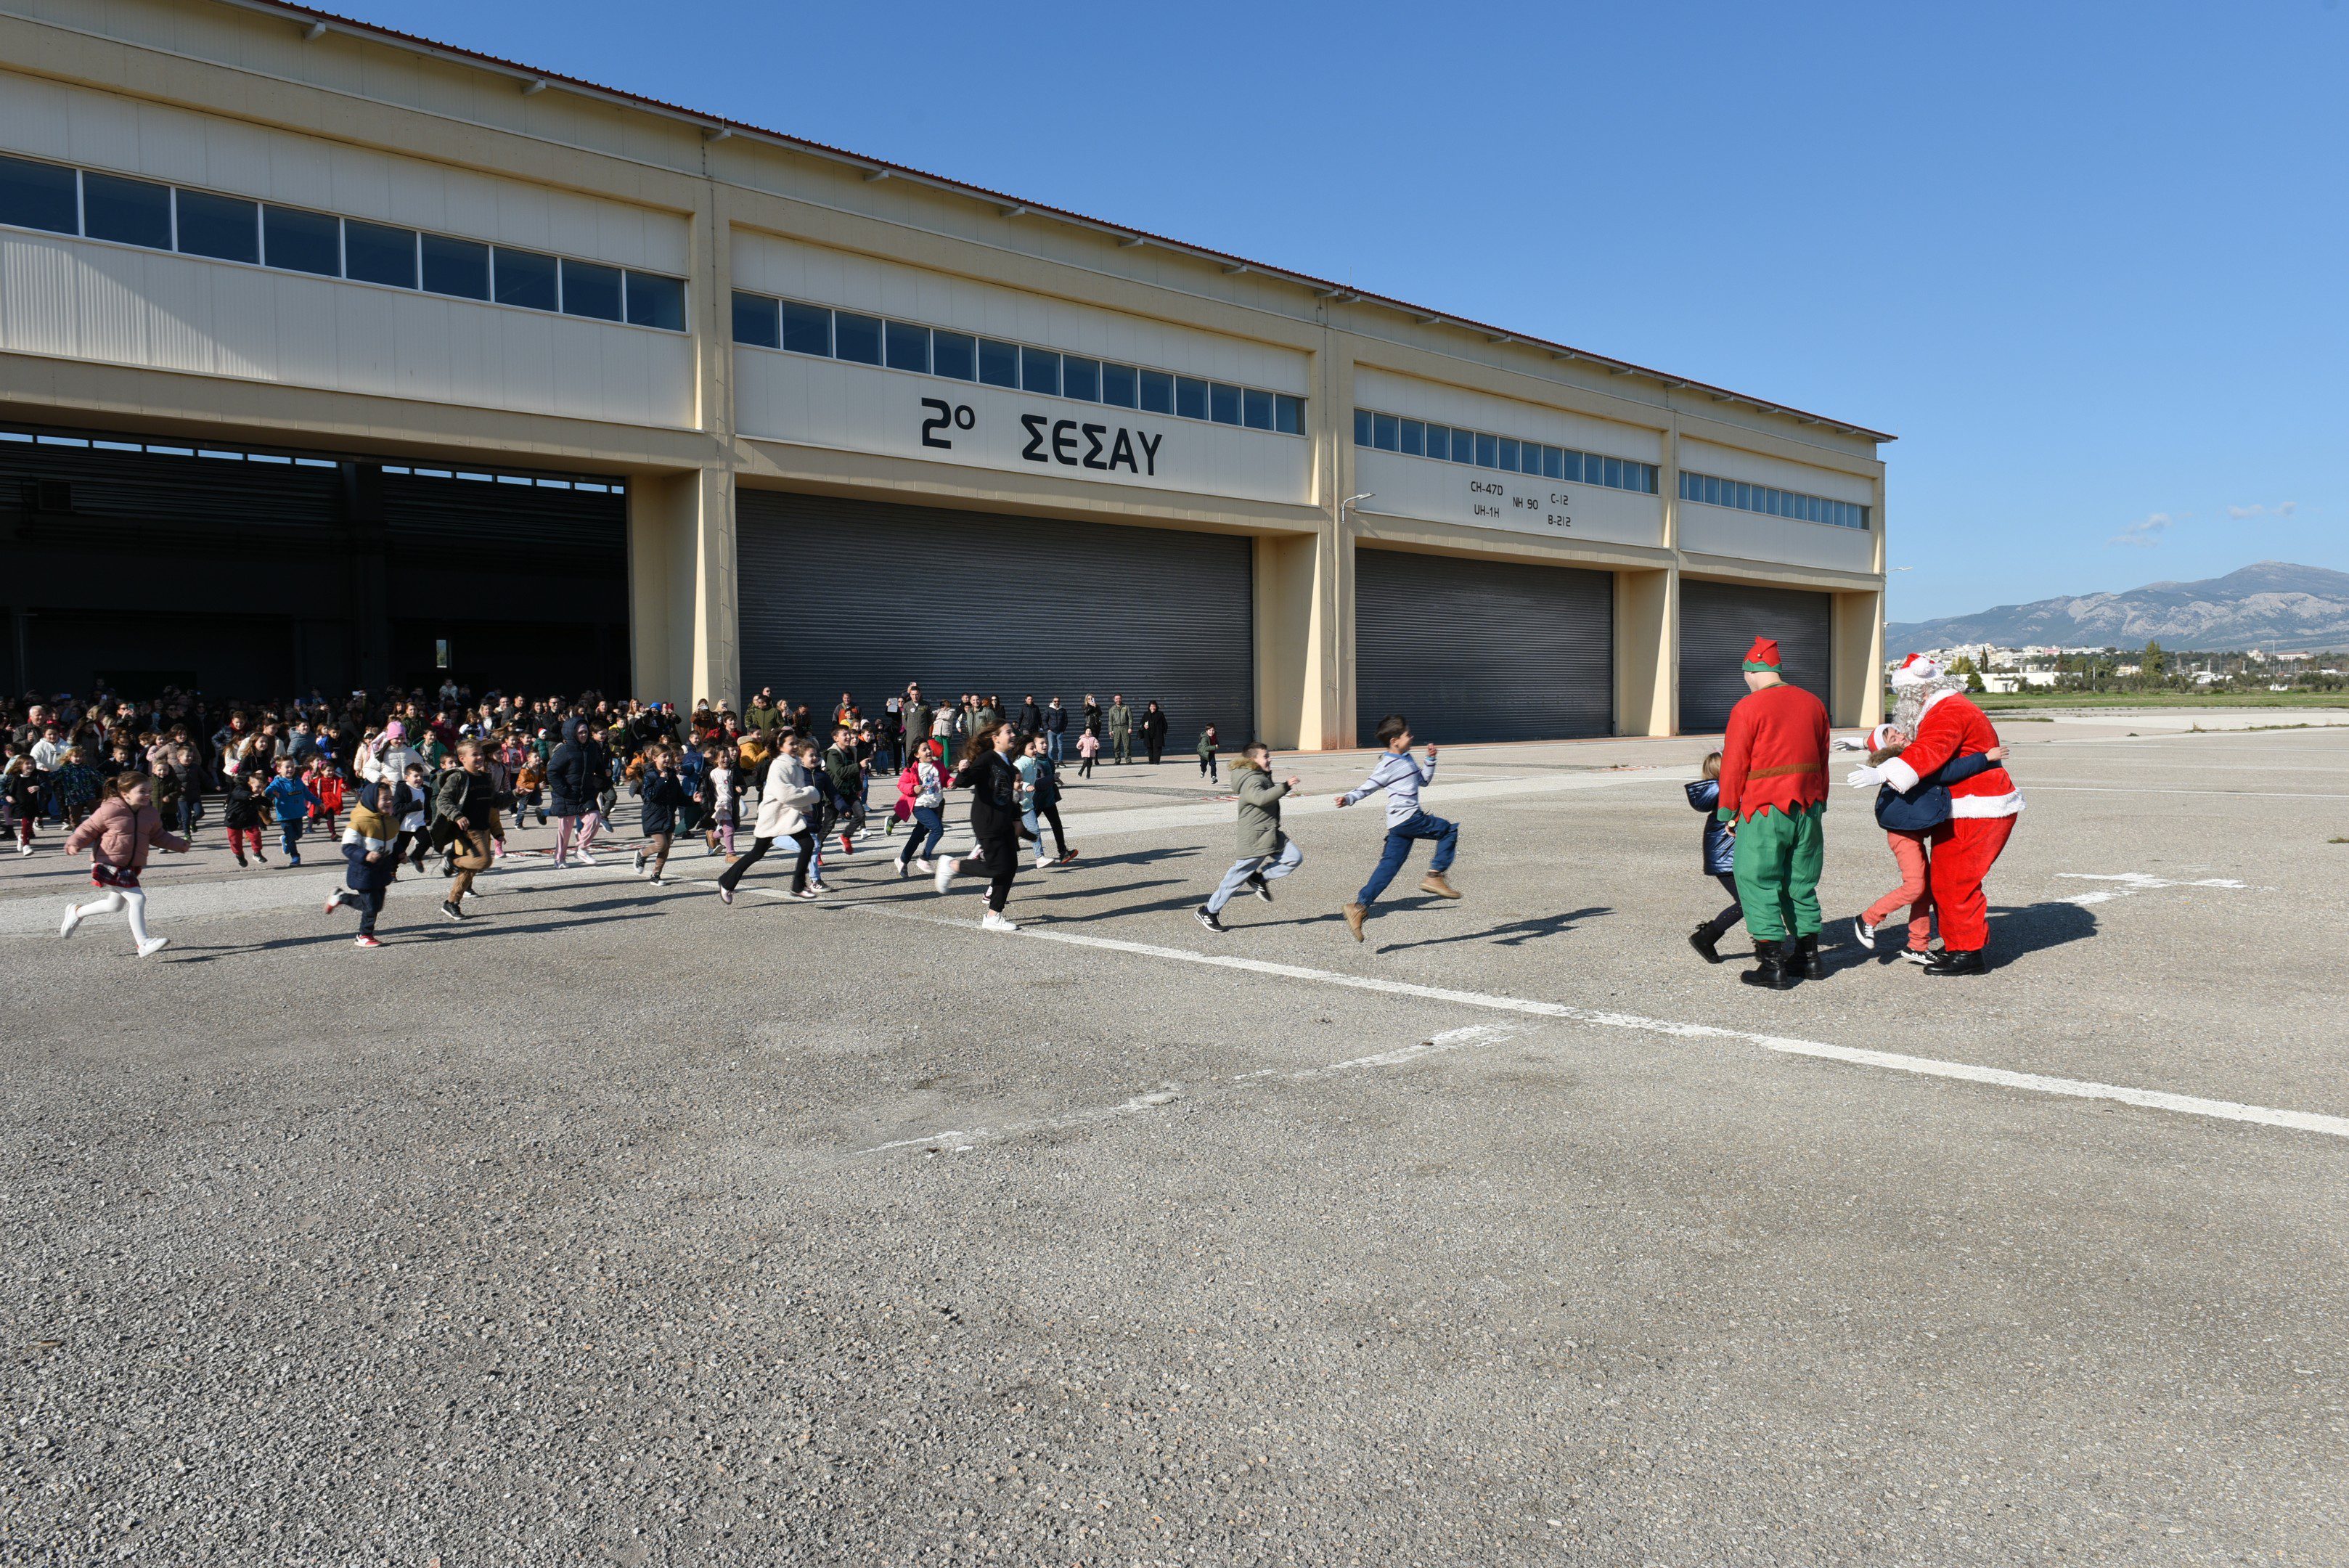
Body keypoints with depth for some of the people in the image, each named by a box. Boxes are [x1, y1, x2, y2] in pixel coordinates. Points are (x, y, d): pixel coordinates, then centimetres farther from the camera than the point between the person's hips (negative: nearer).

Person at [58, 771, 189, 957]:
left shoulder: (150, 813, 6)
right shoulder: (109, 810, -14)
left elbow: (158, 836, 19)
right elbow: (88, 829, -4)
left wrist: (179, 844, 13)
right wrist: (74, 843, -20)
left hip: (131, 867, 8)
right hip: (109, 865, -8)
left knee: (116, 904, 22)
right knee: (137, 898, -18)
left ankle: (77, 912, 49)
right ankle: (143, 945, -15)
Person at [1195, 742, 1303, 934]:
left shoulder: (1263, 777, 15)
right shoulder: (1251, 780, -19)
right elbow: (1261, 798, -40)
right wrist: (1285, 787, -38)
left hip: (1273, 835, 10)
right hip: (1255, 838, -10)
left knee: (1295, 858, -5)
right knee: (1238, 876, -3)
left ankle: (1260, 878, 9)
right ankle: (1208, 912, 9)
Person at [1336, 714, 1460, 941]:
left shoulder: (1408, 759, 19)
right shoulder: (1388, 766, -10)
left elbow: (1423, 781, 31)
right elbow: (1367, 788, -10)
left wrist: (1430, 760, 19)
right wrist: (1348, 799, -25)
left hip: (1400, 825, 9)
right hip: (1407, 818, -9)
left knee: (1389, 867, 5)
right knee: (1450, 831, -3)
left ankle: (1360, 906, 2)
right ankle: (1435, 876, -5)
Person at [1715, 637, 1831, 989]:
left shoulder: (1748, 707, -11)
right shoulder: (1813, 704, 9)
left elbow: (1734, 763, -9)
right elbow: (1822, 760, 16)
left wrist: (1727, 811, 0)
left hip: (1764, 810, -7)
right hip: (1807, 808, 7)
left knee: (1758, 883, 0)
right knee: (1801, 882, 17)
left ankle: (1772, 965, -3)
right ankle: (1808, 957, 23)